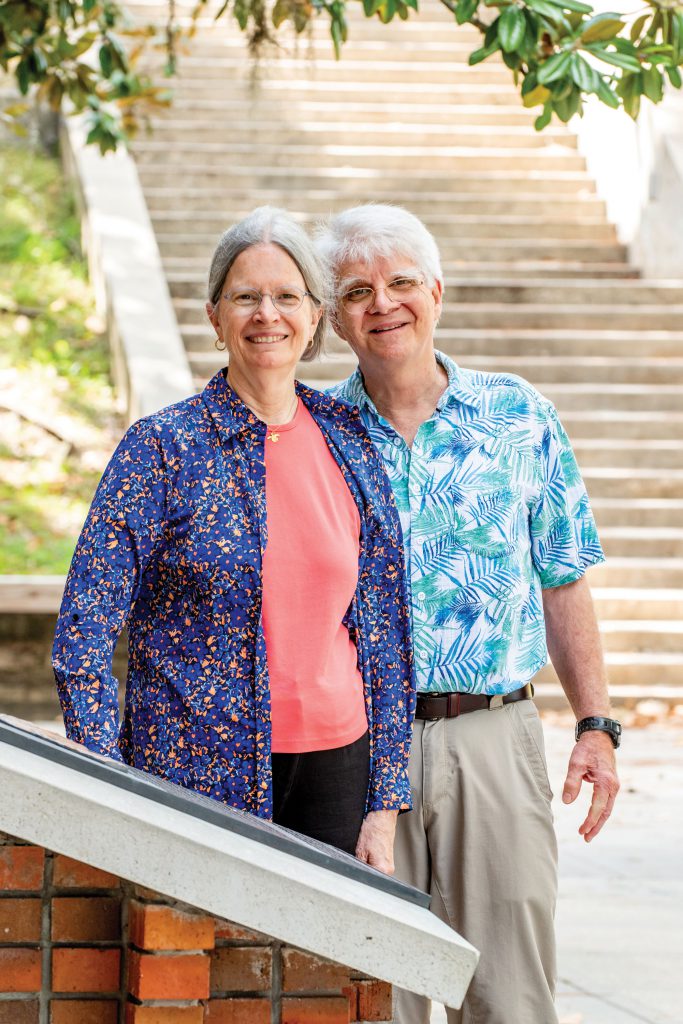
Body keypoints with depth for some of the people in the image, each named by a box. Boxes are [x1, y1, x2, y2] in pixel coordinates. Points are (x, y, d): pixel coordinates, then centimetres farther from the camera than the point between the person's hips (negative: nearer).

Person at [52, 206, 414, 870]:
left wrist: (386, 805, 5)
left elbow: (385, 629, 10)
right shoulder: (162, 447, -5)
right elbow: (81, 641, -5)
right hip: (197, 775, -3)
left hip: (334, 766, 3)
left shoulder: (349, 441, 6)